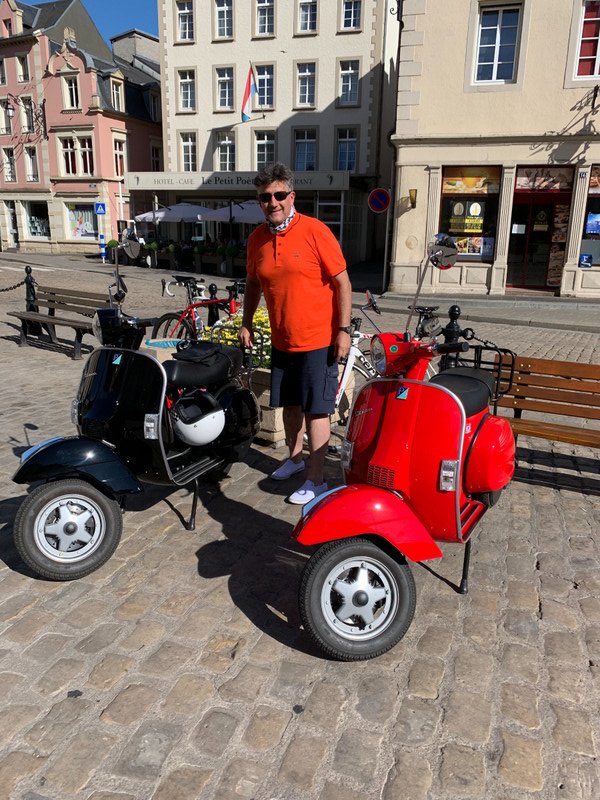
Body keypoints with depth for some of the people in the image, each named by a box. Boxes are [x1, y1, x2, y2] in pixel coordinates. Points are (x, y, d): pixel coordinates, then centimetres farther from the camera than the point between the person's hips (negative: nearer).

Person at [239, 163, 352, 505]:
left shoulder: (315, 231, -12)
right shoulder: (257, 239, 5)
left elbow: (342, 282, -10)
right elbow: (253, 284, 19)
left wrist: (343, 329, -13)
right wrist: (246, 323, 13)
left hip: (317, 340, -6)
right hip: (281, 341, 6)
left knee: (316, 410, -2)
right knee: (290, 403, 19)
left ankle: (316, 481, 8)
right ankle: (295, 458, 39)